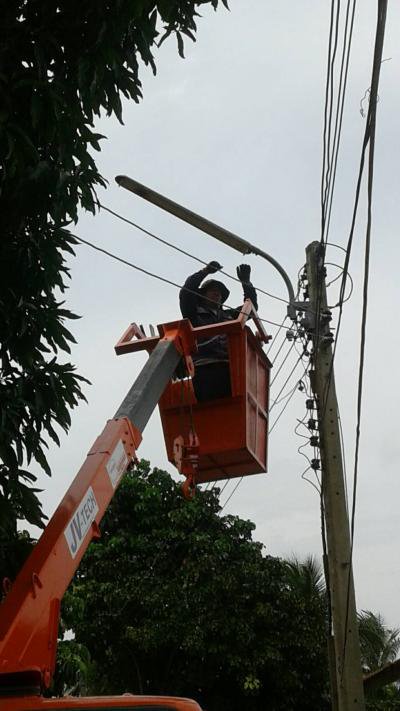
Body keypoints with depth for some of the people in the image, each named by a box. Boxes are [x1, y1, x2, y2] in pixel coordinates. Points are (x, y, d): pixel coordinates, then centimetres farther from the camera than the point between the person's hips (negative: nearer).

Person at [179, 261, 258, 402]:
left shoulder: (229, 315, 35)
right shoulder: (194, 314, 21)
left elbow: (251, 306, 34)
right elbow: (185, 292, 6)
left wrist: (246, 282, 23)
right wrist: (205, 271, 4)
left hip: (229, 368, 4)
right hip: (205, 368, -4)